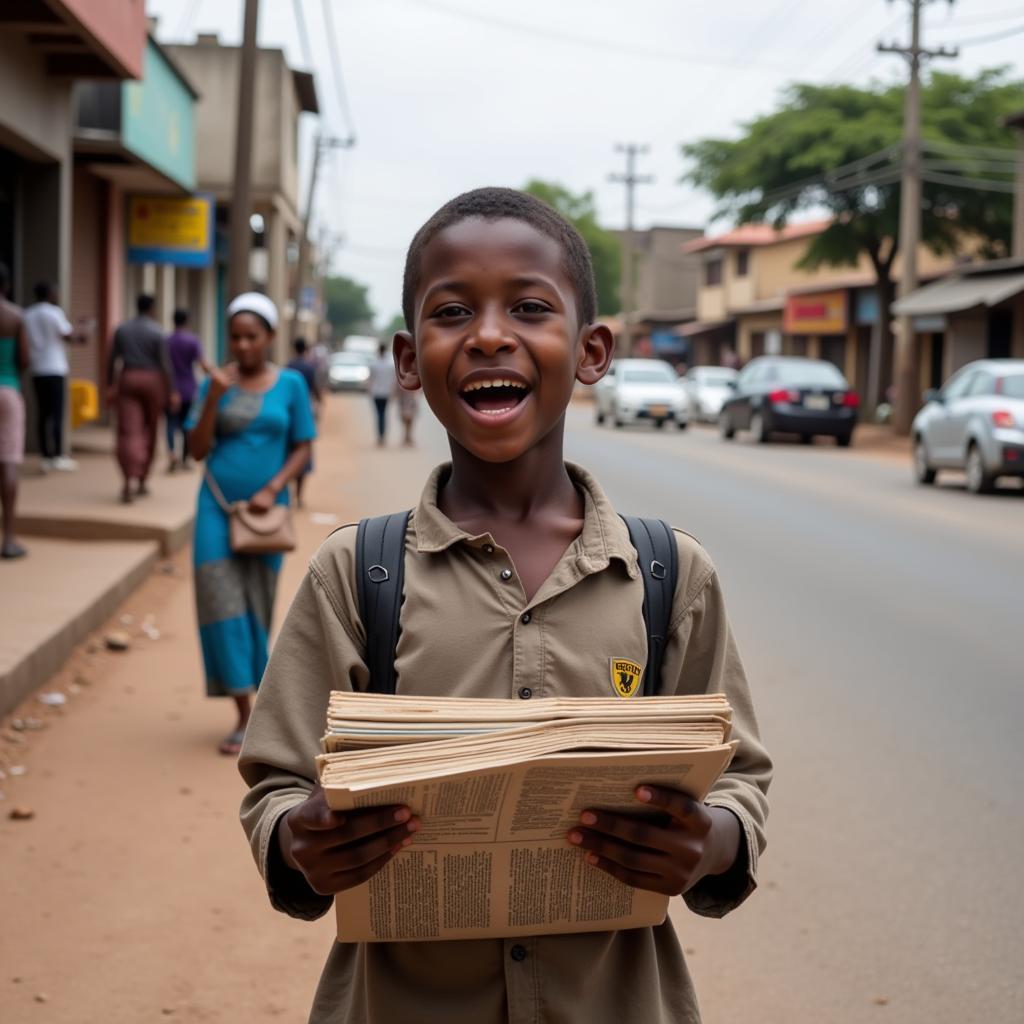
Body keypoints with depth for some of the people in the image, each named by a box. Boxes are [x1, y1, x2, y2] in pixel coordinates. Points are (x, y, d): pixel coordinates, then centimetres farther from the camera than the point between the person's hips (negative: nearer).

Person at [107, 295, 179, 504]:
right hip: (153, 382, -1)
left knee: (129, 432, -7)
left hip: (127, 381, 1)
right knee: (149, 432, 14)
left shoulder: (122, 329, 5)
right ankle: (142, 482, 22)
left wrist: (110, 386, 14)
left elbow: (112, 360, 5)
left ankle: (128, 481, -27)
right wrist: (172, 392, -6)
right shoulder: (157, 332, -4)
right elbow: (165, 363, -8)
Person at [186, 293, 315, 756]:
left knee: (255, 608, 8)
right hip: (217, 505, 0)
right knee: (222, 603, -8)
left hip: (263, 509, 0)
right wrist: (213, 399, -15)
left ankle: (250, 690, 27)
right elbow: (197, 449, -2)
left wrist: (272, 490, -13)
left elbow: (303, 447, 1)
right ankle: (244, 715, -7)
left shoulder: (291, 384, 0)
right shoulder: (215, 382, 1)